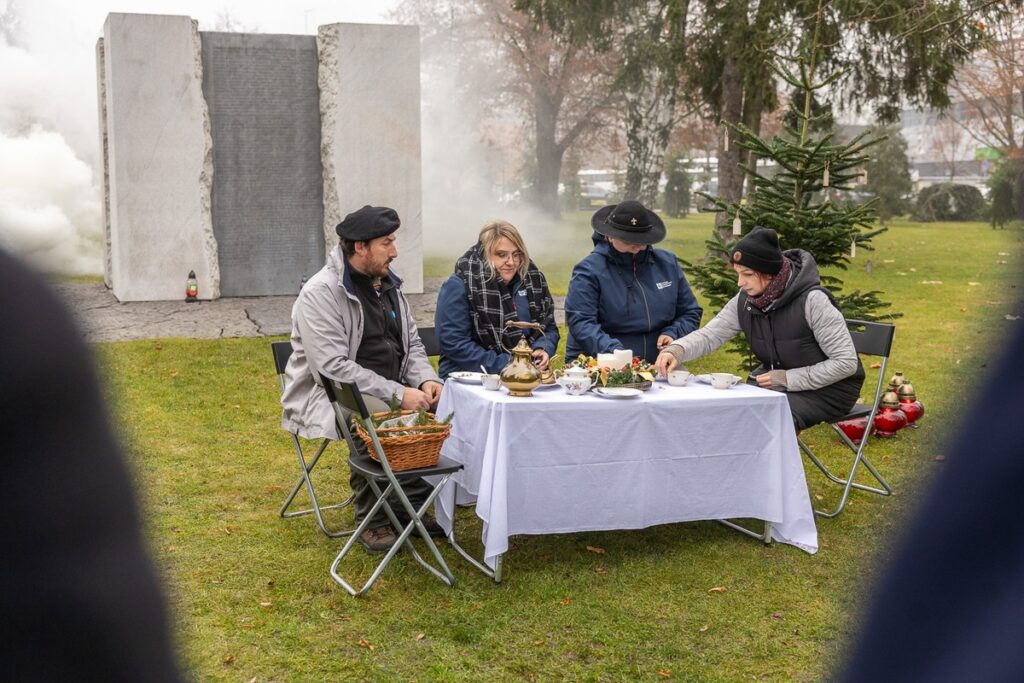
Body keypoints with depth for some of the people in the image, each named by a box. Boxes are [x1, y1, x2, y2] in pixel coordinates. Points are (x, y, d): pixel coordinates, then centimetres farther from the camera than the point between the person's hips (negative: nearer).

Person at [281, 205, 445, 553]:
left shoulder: (388, 285, 11)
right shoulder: (321, 293, -15)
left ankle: (414, 504, 0)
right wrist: (399, 394, -26)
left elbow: (411, 344, 16)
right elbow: (334, 368, -23)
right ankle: (371, 519, -15)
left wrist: (425, 380, -7)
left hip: (389, 392, 7)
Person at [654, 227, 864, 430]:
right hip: (775, 383, 6)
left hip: (826, 389, -6)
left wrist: (790, 379, -24)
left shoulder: (811, 300, -24)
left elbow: (846, 362, -20)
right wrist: (676, 350, -26)